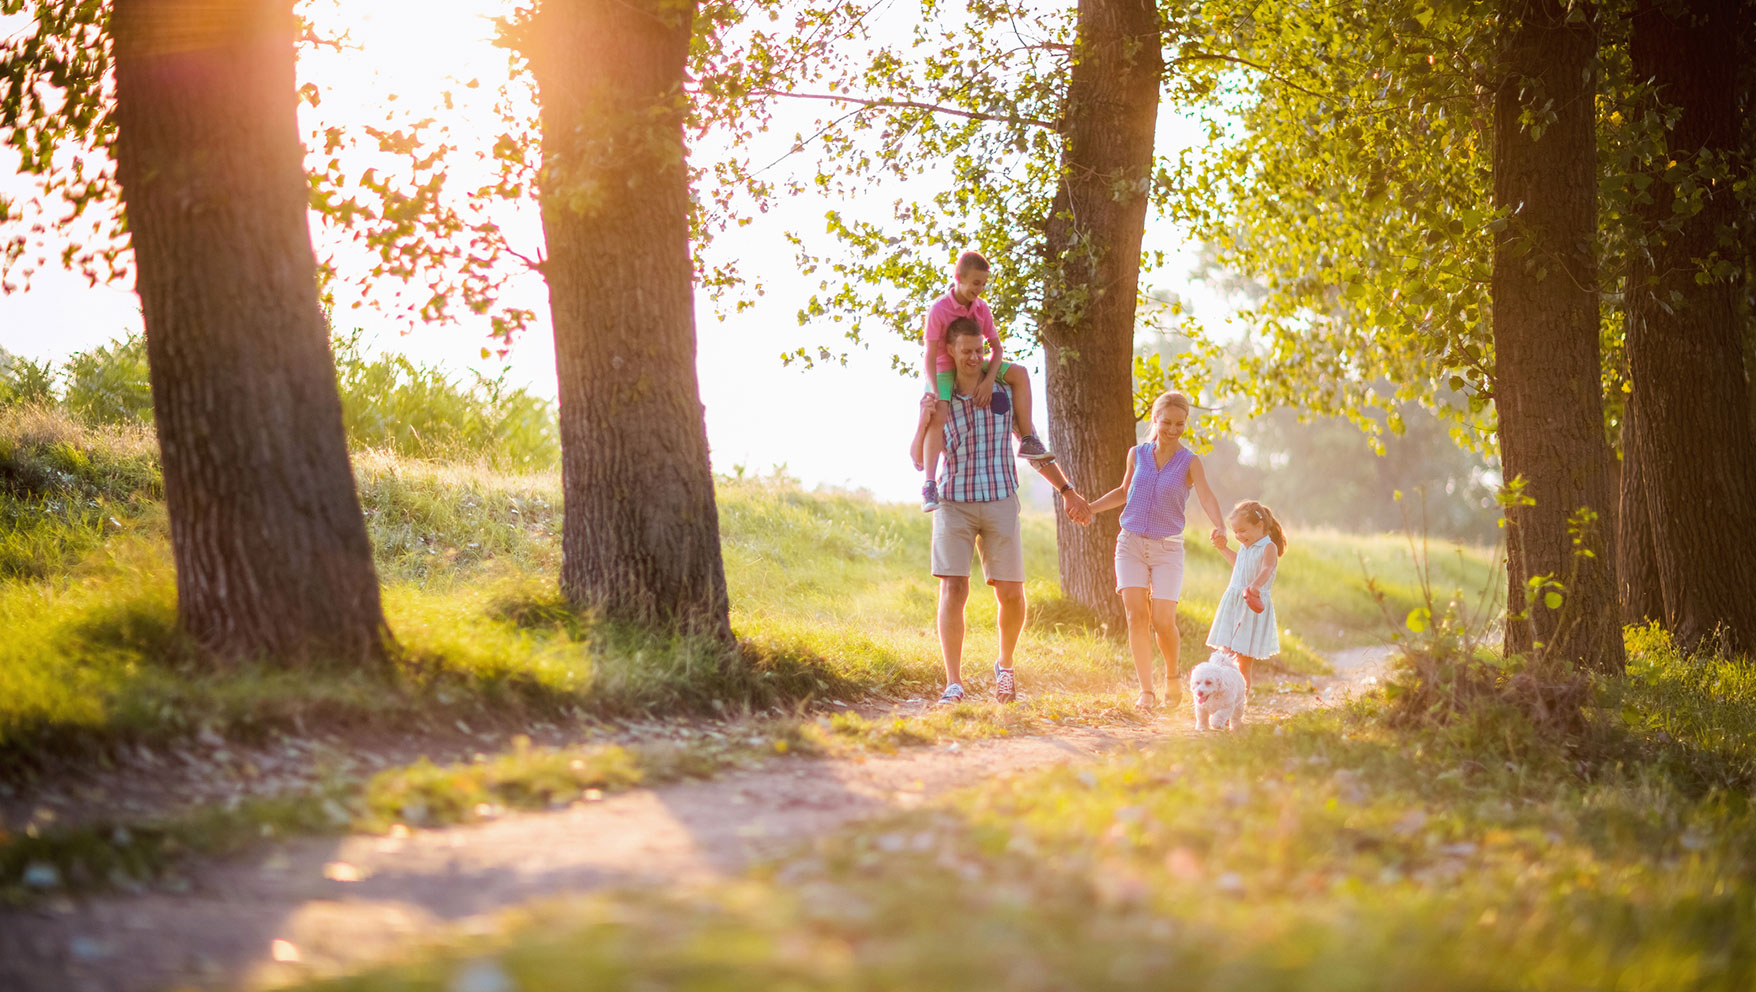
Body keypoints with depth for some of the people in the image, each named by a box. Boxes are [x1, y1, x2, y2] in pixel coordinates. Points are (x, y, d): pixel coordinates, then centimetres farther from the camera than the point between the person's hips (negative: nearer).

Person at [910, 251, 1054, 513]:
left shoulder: (980, 308, -5)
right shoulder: (938, 311, -21)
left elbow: (996, 347, -4)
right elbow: (929, 358, -23)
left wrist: (989, 380, -21)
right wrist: (934, 394, -34)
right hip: (942, 372, -6)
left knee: (1019, 373, -12)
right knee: (937, 416, -33)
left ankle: (1027, 440, -7)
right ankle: (929, 485, -36)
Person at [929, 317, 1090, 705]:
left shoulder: (1004, 393, 5)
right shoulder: (936, 399, 2)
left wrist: (1067, 491, 7)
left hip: (999, 502, 1)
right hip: (953, 502, -1)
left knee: (1011, 594, -1)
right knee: (953, 590, -13)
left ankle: (1005, 664, 26)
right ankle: (954, 683, -12)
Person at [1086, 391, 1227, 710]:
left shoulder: (1190, 462, -3)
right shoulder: (1137, 454, 5)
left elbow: (1206, 496, -21)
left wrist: (1219, 526, -40)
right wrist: (1089, 507, 13)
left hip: (1167, 549, -2)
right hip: (1131, 543, 2)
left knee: (1163, 621, -10)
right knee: (1136, 615, -12)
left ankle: (1172, 675, 19)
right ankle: (1146, 691, -9)